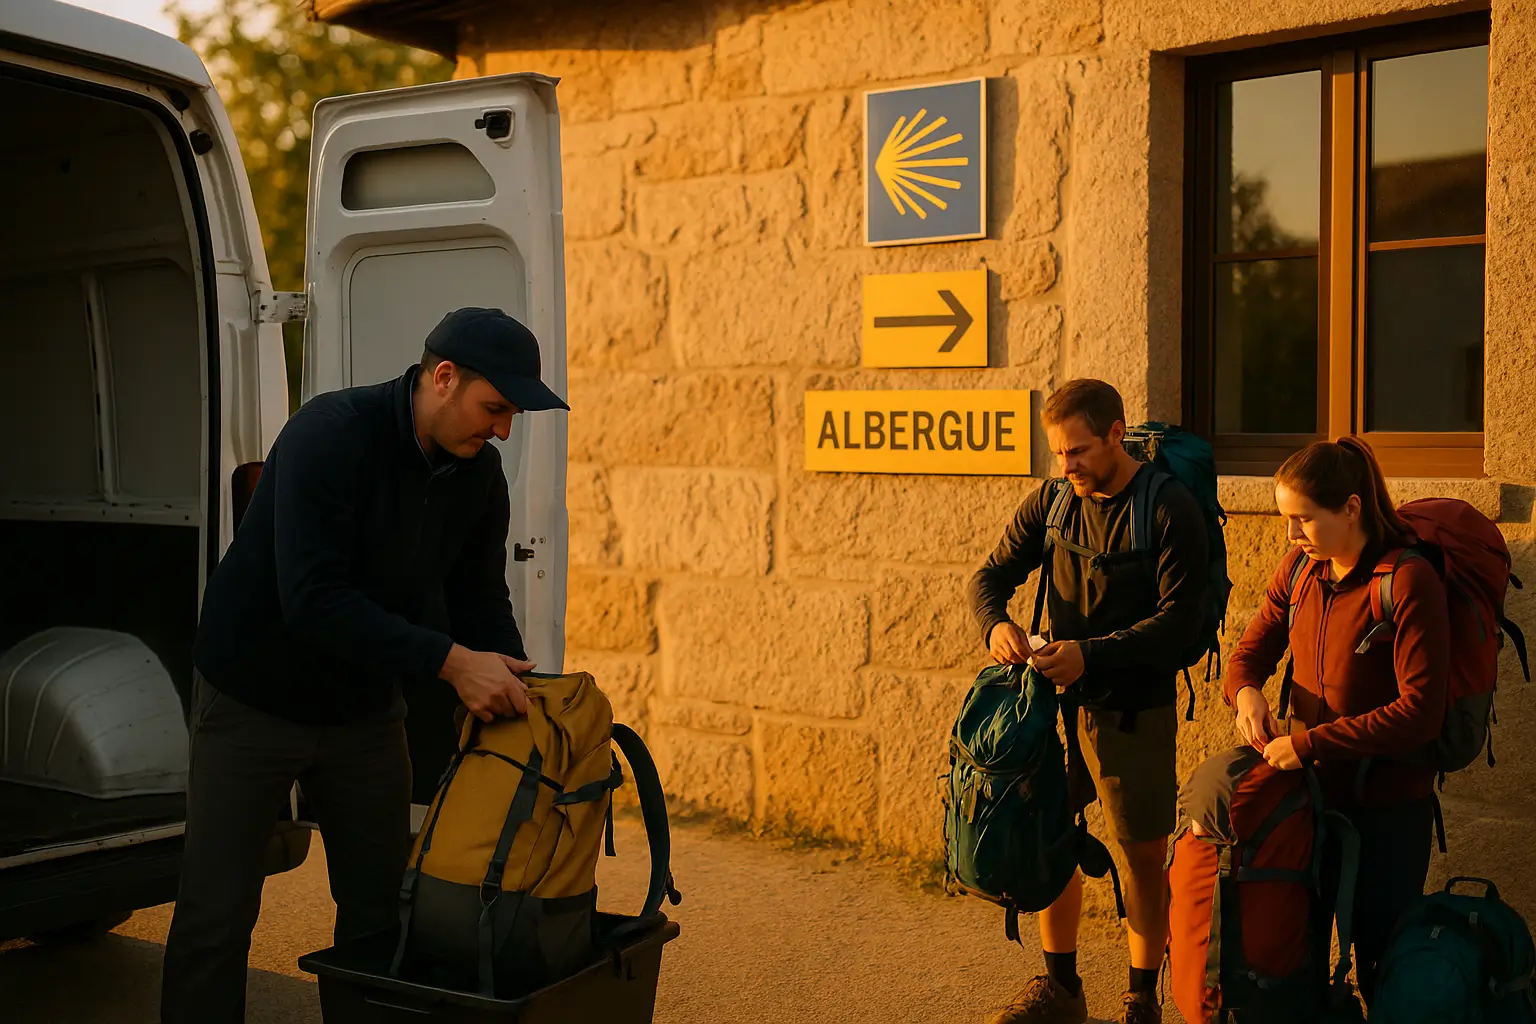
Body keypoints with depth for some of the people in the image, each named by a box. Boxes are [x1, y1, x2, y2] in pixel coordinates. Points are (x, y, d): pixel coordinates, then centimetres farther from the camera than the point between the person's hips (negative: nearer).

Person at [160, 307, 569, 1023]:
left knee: (380, 905, 10)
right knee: (216, 916, -1)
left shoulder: (478, 472, -5)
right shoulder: (331, 434, -27)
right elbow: (312, 599, -34)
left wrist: (517, 688, -13)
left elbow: (481, 600, 3)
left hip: (366, 708, 6)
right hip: (254, 698, -6)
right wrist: (448, 661, -36)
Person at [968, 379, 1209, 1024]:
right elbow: (992, 576, 6)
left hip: (1136, 708, -5)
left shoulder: (1169, 510, -13)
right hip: (1061, 702, 5)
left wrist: (1092, 653, -27)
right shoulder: (1050, 504, 3)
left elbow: (1179, 618, -17)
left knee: (1145, 853, 5)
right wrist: (995, 624, -17)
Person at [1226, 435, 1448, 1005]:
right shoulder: (1301, 570, 0)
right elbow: (1251, 651, 10)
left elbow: (1420, 711, -24)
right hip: (1311, 788, 6)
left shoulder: (1408, 580, -20)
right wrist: (1245, 691, -13)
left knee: (1381, 956, 9)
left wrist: (1311, 743, -24)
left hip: (1387, 806, -6)